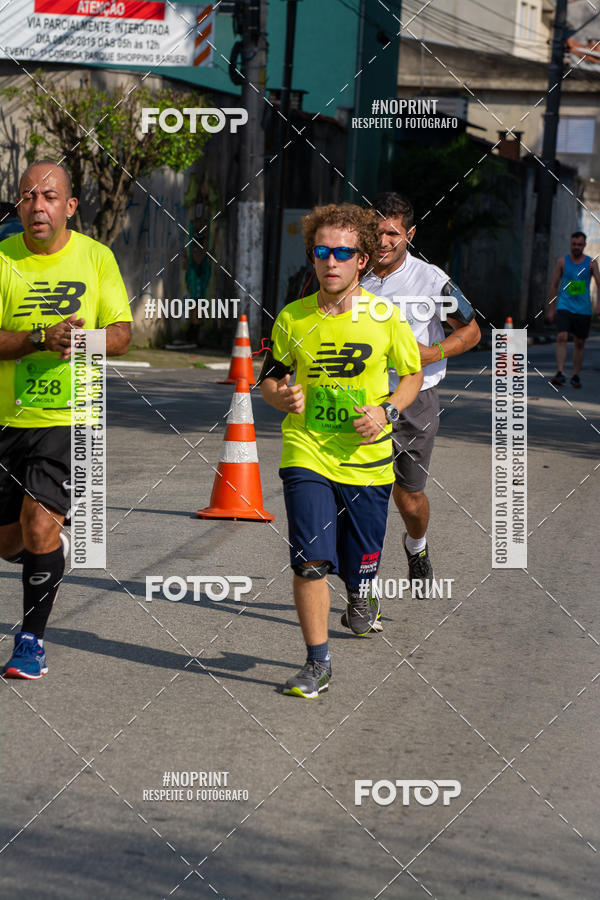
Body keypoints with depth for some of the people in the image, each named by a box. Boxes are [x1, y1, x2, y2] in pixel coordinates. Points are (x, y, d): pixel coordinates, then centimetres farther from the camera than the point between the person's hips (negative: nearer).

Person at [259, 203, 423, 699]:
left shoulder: (385, 317, -4)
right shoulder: (291, 319, -1)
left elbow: (413, 373, 10)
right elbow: (270, 379, 12)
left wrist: (386, 410, -8)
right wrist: (282, 397, -11)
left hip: (367, 458, 0)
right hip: (307, 455, 0)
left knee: (360, 563, 8)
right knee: (310, 561, -12)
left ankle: (360, 596, 47)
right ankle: (317, 662, 1)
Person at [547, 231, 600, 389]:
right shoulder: (562, 262, 3)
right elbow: (554, 285, 8)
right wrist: (551, 308, 5)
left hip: (583, 310, 1)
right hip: (564, 307, -1)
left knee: (579, 343, 6)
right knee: (561, 338, -19)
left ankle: (575, 376, 18)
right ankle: (560, 373, -25)